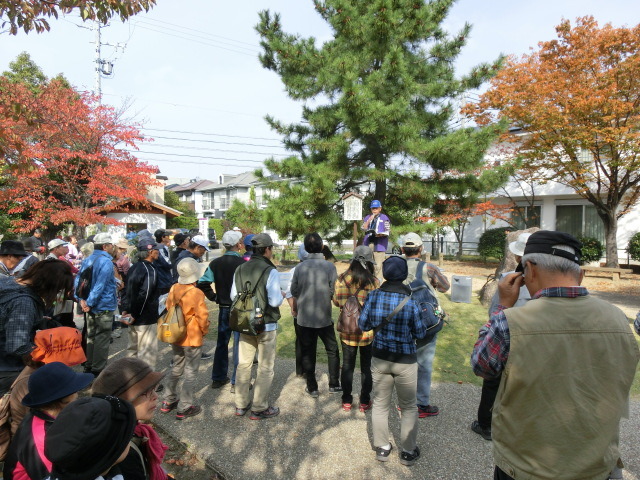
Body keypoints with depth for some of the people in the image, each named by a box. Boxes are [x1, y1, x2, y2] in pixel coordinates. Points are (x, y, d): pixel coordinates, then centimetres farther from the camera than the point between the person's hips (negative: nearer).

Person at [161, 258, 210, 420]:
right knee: (190, 372, 6)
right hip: (192, 338, -6)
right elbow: (203, 316, -18)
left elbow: (168, 309, 6)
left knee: (176, 368, 22)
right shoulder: (196, 293, -21)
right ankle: (184, 408, 13)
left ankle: (168, 401, 32)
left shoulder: (173, 289, -4)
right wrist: (204, 331, 0)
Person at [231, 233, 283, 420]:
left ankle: (241, 405, 27)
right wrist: (281, 295, 1)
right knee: (265, 368, 7)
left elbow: (233, 295, 6)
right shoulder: (270, 271, -17)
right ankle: (259, 409, 15)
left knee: (243, 364, 16)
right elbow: (275, 301, -20)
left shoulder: (240, 269, 0)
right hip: (266, 326, -5)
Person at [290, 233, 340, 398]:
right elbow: (334, 291, -9)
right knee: (332, 350, 18)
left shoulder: (300, 267, -8)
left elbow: (294, 291, 0)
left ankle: (312, 388, 21)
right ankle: (334, 384, 24)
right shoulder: (329, 266, -13)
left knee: (308, 353, 12)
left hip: (304, 317, 2)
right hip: (324, 317, -1)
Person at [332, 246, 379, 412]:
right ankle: (364, 402, 25)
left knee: (347, 365, 15)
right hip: (368, 330, -1)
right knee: (366, 366, 15)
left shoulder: (342, 280, -10)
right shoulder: (374, 282, -14)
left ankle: (347, 401, 26)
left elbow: (337, 302, -4)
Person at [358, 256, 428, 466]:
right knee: (409, 407, 17)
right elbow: (420, 333, -8)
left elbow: (362, 325, -2)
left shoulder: (373, 296, -11)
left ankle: (382, 448, 30)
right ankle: (408, 451, 29)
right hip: (405, 361, -2)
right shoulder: (410, 302, -18)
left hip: (379, 358, 2)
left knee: (380, 404, 18)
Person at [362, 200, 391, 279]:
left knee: (378, 266, -9)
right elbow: (364, 228, 5)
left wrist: (381, 234, -18)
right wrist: (369, 220, -8)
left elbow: (388, 231, 2)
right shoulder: (367, 217, 16)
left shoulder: (384, 218, 4)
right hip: (368, 244, 4)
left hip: (379, 245, -4)